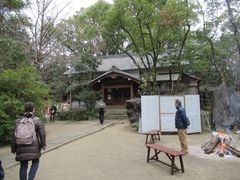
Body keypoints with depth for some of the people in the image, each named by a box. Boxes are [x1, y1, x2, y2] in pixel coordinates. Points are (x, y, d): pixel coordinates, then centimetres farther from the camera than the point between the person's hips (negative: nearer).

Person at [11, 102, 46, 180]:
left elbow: (15, 135, 3)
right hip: (33, 147, -3)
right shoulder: (36, 120, -7)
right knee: (35, 162, 18)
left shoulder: (19, 121, 3)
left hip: (21, 147, 3)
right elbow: (42, 133, -9)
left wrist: (13, 149, 11)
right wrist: (43, 144, 4)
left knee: (23, 166, 16)